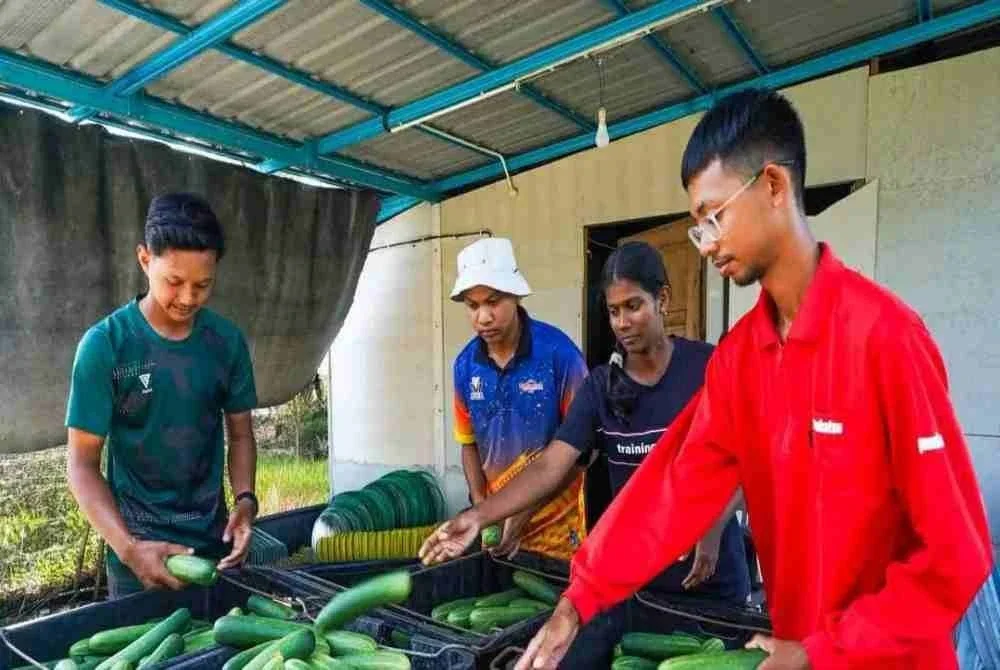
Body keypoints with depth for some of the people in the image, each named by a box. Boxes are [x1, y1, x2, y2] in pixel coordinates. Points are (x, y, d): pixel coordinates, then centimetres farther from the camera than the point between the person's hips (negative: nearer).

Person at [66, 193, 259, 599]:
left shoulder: (227, 341, -4)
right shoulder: (105, 344, -12)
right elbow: (82, 463, -9)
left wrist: (245, 499, -11)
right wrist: (128, 547, -21)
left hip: (215, 542, 3)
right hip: (139, 551, -3)